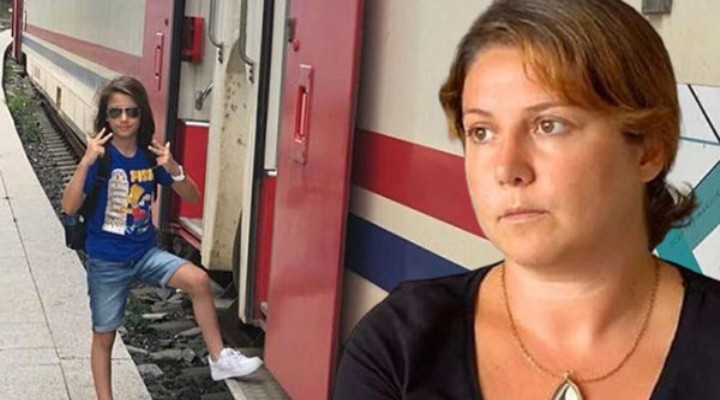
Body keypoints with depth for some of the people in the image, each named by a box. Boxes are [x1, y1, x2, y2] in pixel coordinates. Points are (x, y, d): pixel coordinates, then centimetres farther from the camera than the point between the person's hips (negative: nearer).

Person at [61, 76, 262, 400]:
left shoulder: (151, 154, -3)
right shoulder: (100, 156, -14)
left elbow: (192, 197, -1)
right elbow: (69, 207, -22)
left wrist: (172, 169, -20)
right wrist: (86, 162, -33)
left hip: (145, 252, 3)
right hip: (106, 261, -3)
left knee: (198, 280, -19)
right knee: (104, 336, 9)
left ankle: (219, 359, -7)